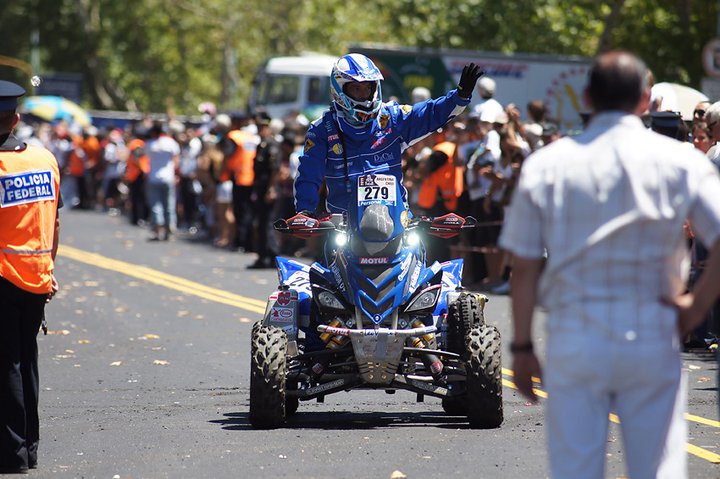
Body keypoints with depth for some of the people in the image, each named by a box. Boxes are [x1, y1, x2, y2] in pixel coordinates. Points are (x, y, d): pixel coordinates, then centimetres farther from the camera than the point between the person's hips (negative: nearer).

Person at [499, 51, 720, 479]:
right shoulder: (680, 160, -2)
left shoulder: (546, 164, 1)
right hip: (653, 337, -1)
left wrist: (522, 346, 9)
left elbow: (524, 267, 1)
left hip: (573, 338, 1)